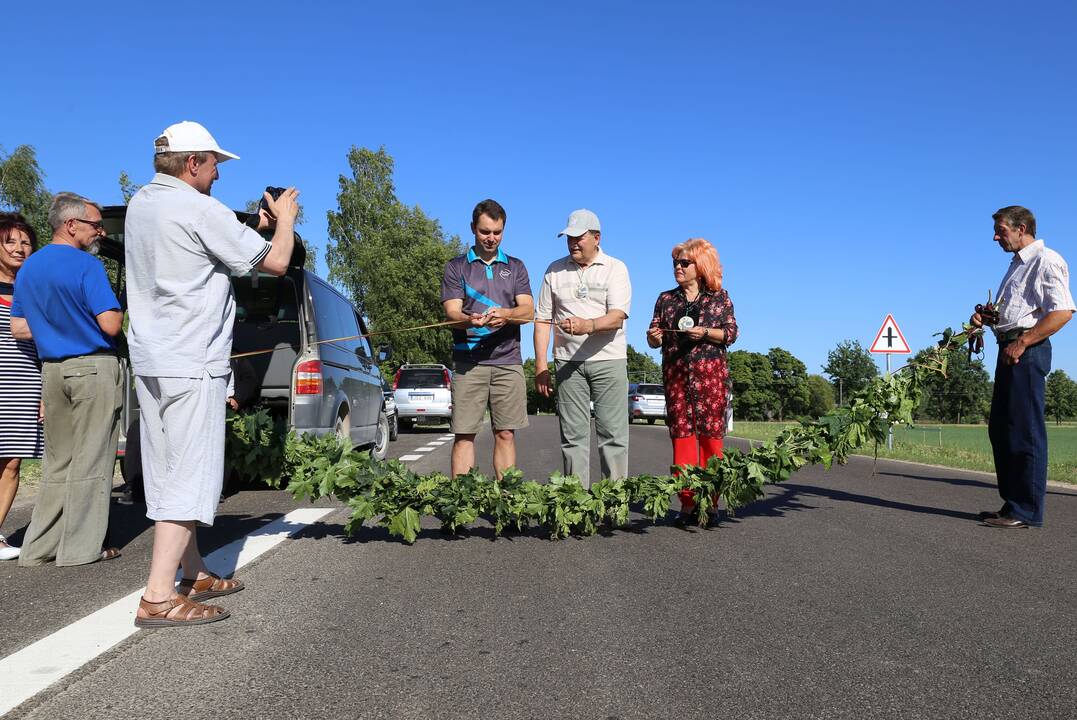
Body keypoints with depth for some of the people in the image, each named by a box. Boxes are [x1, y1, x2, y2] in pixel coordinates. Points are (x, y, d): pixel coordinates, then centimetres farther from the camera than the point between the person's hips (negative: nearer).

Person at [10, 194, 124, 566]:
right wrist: (117, 310, 2)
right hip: (94, 367, -7)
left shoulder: (28, 268, 12)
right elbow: (110, 325, -18)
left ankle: (39, 546, 19)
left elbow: (18, 328, 14)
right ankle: (80, 548, 5)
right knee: (90, 461, 0)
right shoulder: (86, 266, -12)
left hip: (53, 369, 7)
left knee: (57, 460, 14)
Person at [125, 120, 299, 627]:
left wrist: (255, 226, 20)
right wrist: (285, 218, 8)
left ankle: (193, 574, 24)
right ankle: (158, 598, -7)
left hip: (150, 359, 9)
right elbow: (276, 262, -10)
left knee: (168, 475, 12)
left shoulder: (141, 204, 12)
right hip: (191, 364, -9)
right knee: (190, 477, -7)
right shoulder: (199, 211, -15)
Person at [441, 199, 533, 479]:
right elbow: (452, 312, -1)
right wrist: (471, 320, -25)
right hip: (468, 361, -2)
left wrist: (506, 314, -20)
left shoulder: (516, 267, 16)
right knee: (464, 434, -3)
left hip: (508, 361, 2)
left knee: (506, 434, 2)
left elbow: (528, 310, 3)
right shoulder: (456, 267, 11)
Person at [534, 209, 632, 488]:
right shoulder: (554, 271, 12)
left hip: (609, 360, -2)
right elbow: (543, 320, 9)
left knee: (613, 432, -3)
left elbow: (618, 316, -11)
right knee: (573, 434, 2)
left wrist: (589, 325, -30)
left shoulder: (615, 268, 3)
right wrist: (540, 365, 1)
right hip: (567, 361, 2)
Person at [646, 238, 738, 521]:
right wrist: (654, 337, -11)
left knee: (710, 434, -4)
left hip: (710, 372, -2)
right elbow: (655, 340, 12)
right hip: (675, 373, 2)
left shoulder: (719, 297, 7)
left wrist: (705, 333, -14)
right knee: (681, 434, -2)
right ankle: (687, 502, 2)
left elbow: (731, 333, 2)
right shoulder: (666, 299, 14)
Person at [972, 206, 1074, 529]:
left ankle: (1027, 511, -6)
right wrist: (986, 318, 11)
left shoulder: (1046, 260, -7)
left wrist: (1021, 342, -20)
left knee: (1025, 430, -9)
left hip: (1027, 351, -10)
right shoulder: (1017, 265, 24)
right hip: (1010, 352, 10)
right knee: (1000, 429, 10)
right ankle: (1011, 503, 17)